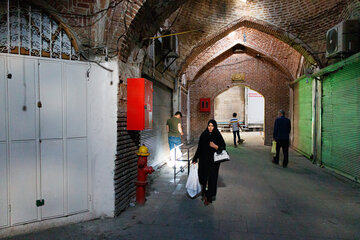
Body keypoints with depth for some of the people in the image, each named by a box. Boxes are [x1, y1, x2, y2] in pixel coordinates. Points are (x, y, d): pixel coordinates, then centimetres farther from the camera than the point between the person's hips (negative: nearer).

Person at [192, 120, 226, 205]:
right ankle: (204, 193, 30)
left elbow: (223, 148, -4)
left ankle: (209, 197, 15)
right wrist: (195, 159, 7)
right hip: (203, 160, 2)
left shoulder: (218, 136, -6)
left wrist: (215, 146, -22)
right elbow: (199, 148, 6)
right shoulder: (203, 135, 1)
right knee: (203, 176, 6)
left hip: (213, 161, -2)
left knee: (211, 178, 2)